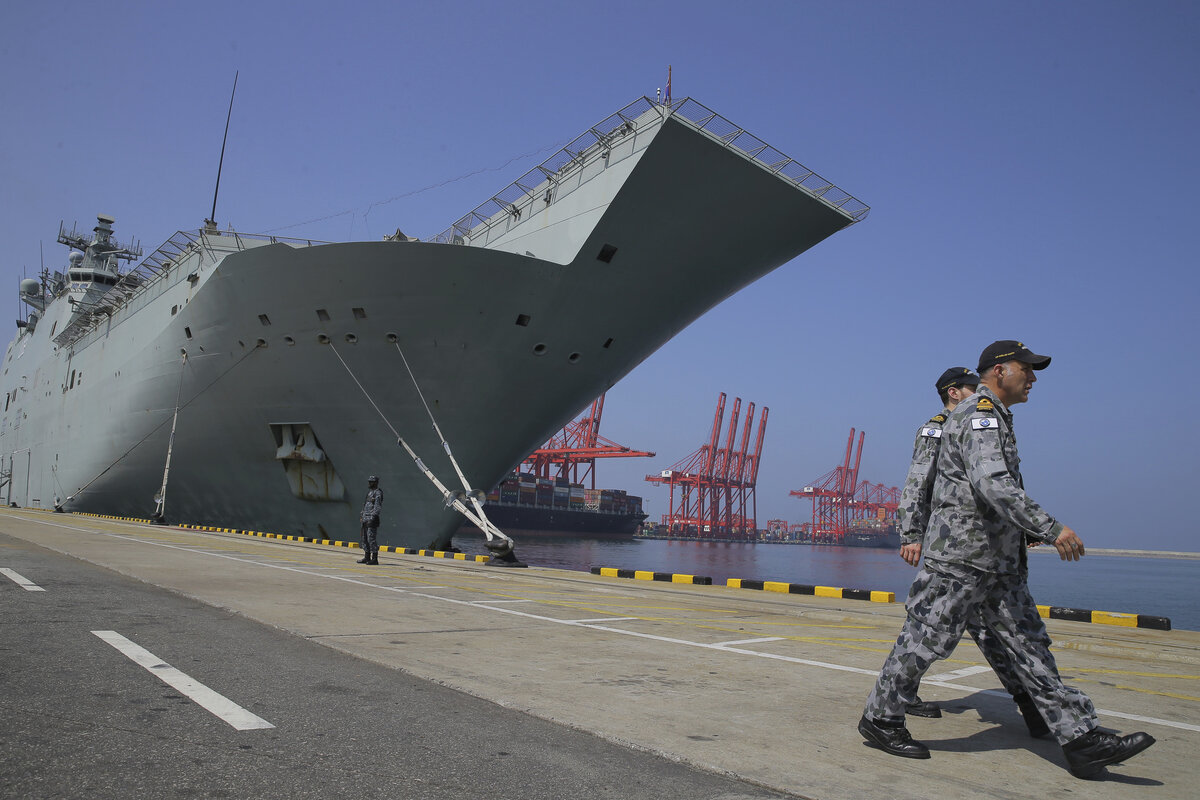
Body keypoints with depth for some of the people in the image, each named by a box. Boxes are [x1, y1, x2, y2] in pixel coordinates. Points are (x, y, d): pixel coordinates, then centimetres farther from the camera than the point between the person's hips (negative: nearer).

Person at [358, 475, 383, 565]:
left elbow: (378, 507, -20)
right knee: (365, 539, 13)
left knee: (372, 539, -10)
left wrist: (372, 517, -26)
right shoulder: (370, 492, 18)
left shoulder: (378, 493, -11)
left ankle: (375, 559, -7)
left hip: (372, 520, -10)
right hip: (366, 519, 10)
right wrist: (362, 514, 22)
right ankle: (367, 558, 20)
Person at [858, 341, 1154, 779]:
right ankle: (880, 719, 11)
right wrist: (1051, 528, -28)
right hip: (959, 559, -10)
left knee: (1032, 647, 8)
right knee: (924, 641, -2)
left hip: (996, 563, 11)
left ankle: (1081, 739, 10)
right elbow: (993, 485, -27)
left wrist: (1026, 531, 28)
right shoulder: (979, 414, -13)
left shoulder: (995, 419, 20)